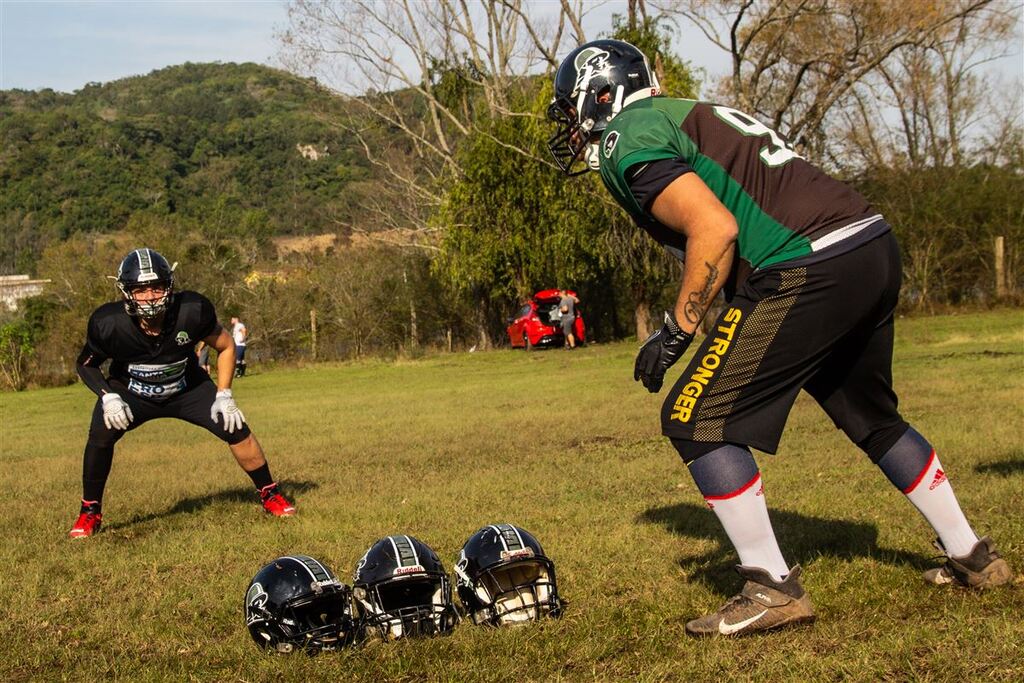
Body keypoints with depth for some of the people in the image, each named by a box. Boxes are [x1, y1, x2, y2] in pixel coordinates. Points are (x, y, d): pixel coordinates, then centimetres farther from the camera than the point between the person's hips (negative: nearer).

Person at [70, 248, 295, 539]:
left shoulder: (192, 311, -28)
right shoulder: (109, 324, -29)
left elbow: (225, 346, -9)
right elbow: (86, 365, -9)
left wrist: (224, 394, -14)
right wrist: (107, 396, -25)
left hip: (187, 389, 1)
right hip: (131, 392, -1)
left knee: (235, 429, -12)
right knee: (100, 435, -25)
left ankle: (270, 494, 12)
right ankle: (90, 512, -5)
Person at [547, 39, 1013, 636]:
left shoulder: (629, 140, -3)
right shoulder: (686, 115, 26)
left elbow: (715, 231, -15)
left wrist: (676, 332, -5)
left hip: (809, 270, -10)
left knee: (697, 420, -1)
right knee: (871, 417, 27)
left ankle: (774, 590, 1)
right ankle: (972, 557, 36)